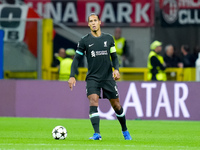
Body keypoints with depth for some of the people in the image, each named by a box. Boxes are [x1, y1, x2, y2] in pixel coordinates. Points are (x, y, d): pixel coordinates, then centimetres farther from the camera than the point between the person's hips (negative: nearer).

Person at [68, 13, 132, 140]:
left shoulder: (108, 38, 5)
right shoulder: (84, 41, 0)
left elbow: (114, 57, 11)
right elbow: (77, 59, 3)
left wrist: (116, 69, -7)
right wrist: (72, 76, -8)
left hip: (108, 77, 1)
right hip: (92, 78, -1)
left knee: (116, 105, 7)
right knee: (93, 101, -22)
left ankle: (125, 130, 29)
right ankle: (97, 134, -25)